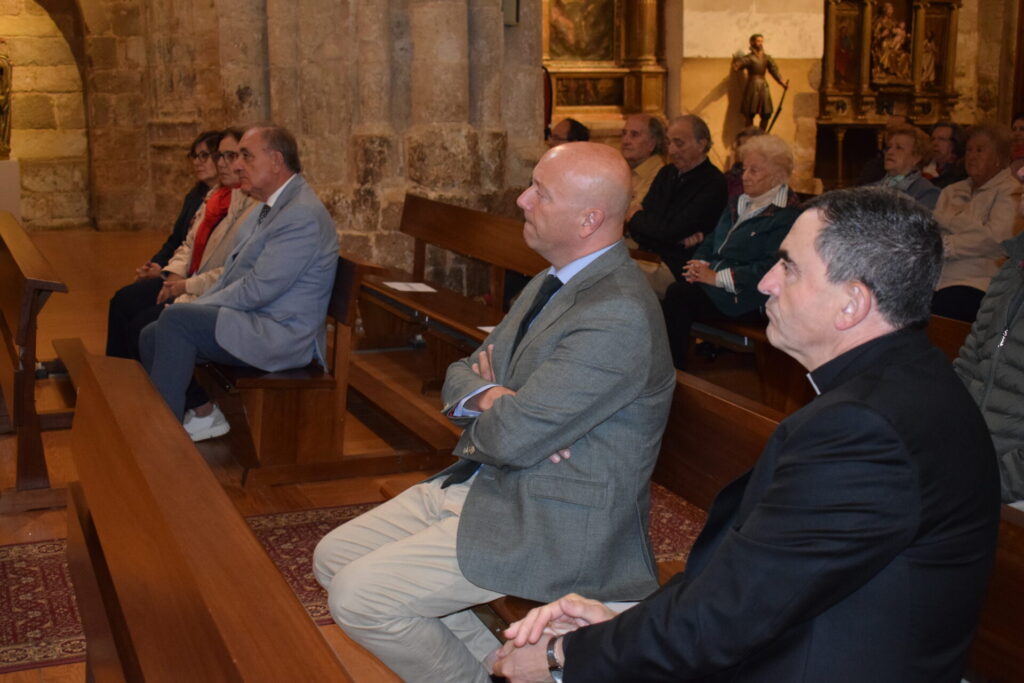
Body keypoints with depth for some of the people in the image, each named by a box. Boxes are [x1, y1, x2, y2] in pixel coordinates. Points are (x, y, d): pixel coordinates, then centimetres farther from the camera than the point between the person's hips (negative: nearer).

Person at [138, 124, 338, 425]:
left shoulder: (303, 215, -19)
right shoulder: (270, 208, 15)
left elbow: (257, 290, -22)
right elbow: (233, 274, 21)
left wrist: (196, 309, -12)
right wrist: (197, 306, 5)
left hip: (281, 337, -10)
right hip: (253, 322, 10)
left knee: (175, 319, -23)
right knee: (151, 336, 3)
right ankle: (201, 414, 9)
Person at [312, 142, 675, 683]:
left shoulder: (618, 316, -23)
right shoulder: (552, 283, 9)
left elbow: (511, 437, -25)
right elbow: (462, 375, 12)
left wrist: (481, 410, -1)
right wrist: (490, 399, -12)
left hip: (551, 523, -10)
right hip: (480, 484, 10)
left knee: (356, 597, -14)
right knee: (333, 557, 7)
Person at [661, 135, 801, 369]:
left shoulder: (787, 216, -9)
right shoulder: (738, 203, 20)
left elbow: (769, 269, -18)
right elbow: (712, 242, 21)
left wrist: (718, 277, -19)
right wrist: (700, 264, -2)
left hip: (746, 297, -8)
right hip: (712, 279, 8)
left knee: (678, 295, -27)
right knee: (675, 292, -22)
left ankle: (676, 370, -18)